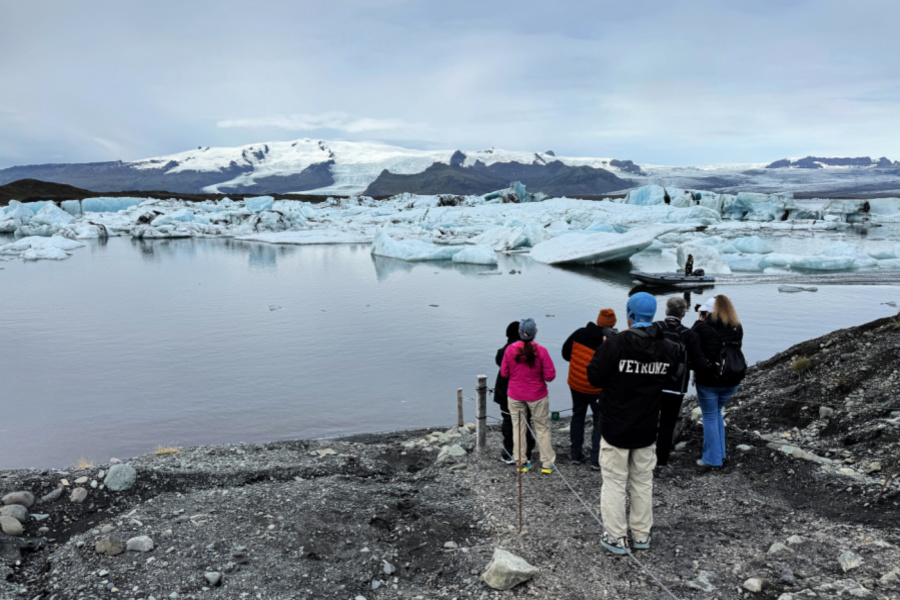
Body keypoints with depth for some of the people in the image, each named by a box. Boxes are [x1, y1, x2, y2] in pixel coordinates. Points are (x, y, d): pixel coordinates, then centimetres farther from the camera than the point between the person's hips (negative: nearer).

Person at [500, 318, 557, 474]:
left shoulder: (510, 349, -12)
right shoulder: (540, 351, -18)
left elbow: (504, 372, -2)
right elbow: (550, 375, -14)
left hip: (515, 396, 2)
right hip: (537, 396, -2)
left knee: (518, 427, 13)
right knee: (542, 428, 12)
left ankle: (521, 463, 19)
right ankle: (547, 463, 17)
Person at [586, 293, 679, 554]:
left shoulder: (616, 343, -19)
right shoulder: (668, 348, -3)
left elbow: (594, 377, -13)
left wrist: (604, 350, 0)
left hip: (616, 429, -4)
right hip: (647, 430, 5)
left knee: (614, 482, 7)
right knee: (643, 482, 17)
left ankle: (616, 537, 13)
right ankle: (642, 535, 27)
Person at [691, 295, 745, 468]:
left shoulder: (702, 327, -15)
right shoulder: (737, 329, 0)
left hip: (708, 381, -5)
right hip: (732, 381, 5)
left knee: (710, 417, 8)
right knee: (717, 413, 24)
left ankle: (712, 458, 14)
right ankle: (720, 453, 29)